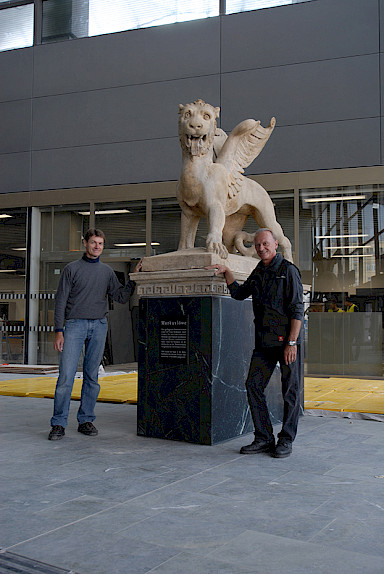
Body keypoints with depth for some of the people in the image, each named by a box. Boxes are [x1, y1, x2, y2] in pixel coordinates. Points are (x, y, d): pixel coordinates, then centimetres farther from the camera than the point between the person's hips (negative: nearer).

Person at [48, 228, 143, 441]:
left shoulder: (107, 271, 13)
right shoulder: (72, 269, 3)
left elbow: (122, 297, 13)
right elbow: (60, 301, 0)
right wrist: (58, 331, -7)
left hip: (99, 326, 3)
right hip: (75, 325, -3)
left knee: (92, 375, 6)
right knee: (66, 375, -9)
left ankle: (86, 420, 15)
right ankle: (58, 424, -1)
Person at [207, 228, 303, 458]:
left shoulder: (288, 270, -7)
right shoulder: (258, 272, 14)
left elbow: (297, 309, -12)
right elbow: (239, 293, 28)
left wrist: (292, 342, -18)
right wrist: (226, 271, 15)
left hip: (287, 340, -7)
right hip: (264, 342, 7)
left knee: (290, 391, 2)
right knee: (254, 386, 2)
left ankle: (286, 440, 13)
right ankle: (264, 438, 11)